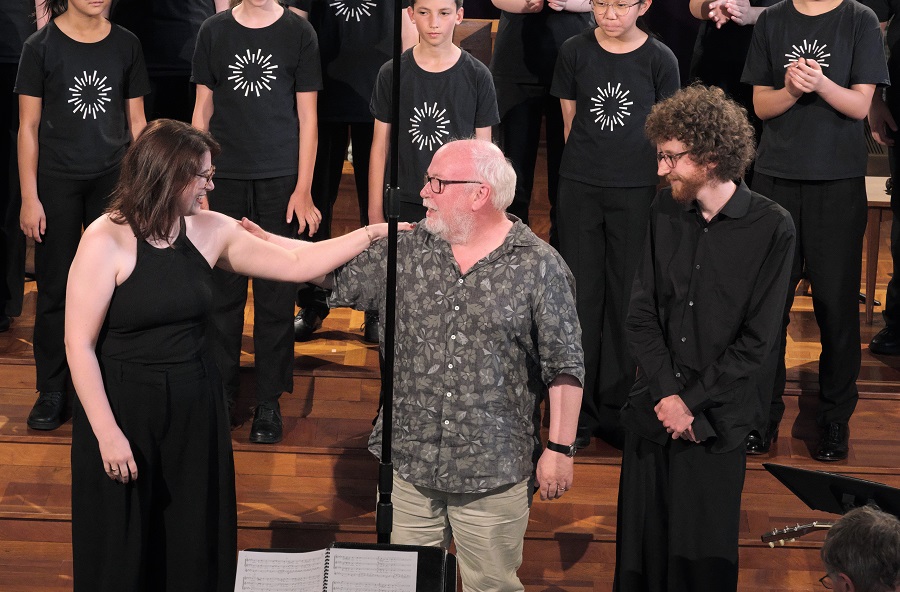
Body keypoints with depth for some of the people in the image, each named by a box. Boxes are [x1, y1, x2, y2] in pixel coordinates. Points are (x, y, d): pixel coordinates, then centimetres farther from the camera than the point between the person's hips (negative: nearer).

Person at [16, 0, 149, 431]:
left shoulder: (125, 44, 3)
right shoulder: (41, 46, -5)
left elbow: (136, 121, 9)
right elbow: (28, 126, -3)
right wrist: (29, 197, -6)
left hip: (113, 180, 2)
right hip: (57, 182, -2)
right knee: (55, 287, 4)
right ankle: (52, 391, 14)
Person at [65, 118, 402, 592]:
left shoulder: (210, 232, 1)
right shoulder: (106, 241, -15)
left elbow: (297, 264, 7)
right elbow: (79, 344, -15)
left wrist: (373, 234, 0)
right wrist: (108, 433, -17)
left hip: (196, 408, 5)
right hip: (123, 409, -5)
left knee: (197, 544, 11)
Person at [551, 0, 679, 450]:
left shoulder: (659, 59, -3)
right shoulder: (575, 52, -1)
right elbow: (570, 119, 8)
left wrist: (664, 189, 1)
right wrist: (589, 161, 7)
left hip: (636, 192, -1)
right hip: (579, 188, 1)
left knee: (625, 296, 5)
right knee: (581, 294, 3)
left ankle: (613, 409, 17)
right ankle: (577, 411, 11)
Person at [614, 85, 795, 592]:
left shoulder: (771, 228, -8)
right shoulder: (666, 211, 4)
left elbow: (758, 342, -9)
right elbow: (642, 315, 3)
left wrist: (691, 400, -11)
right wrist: (668, 394, -9)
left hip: (717, 421, -3)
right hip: (654, 413, 3)